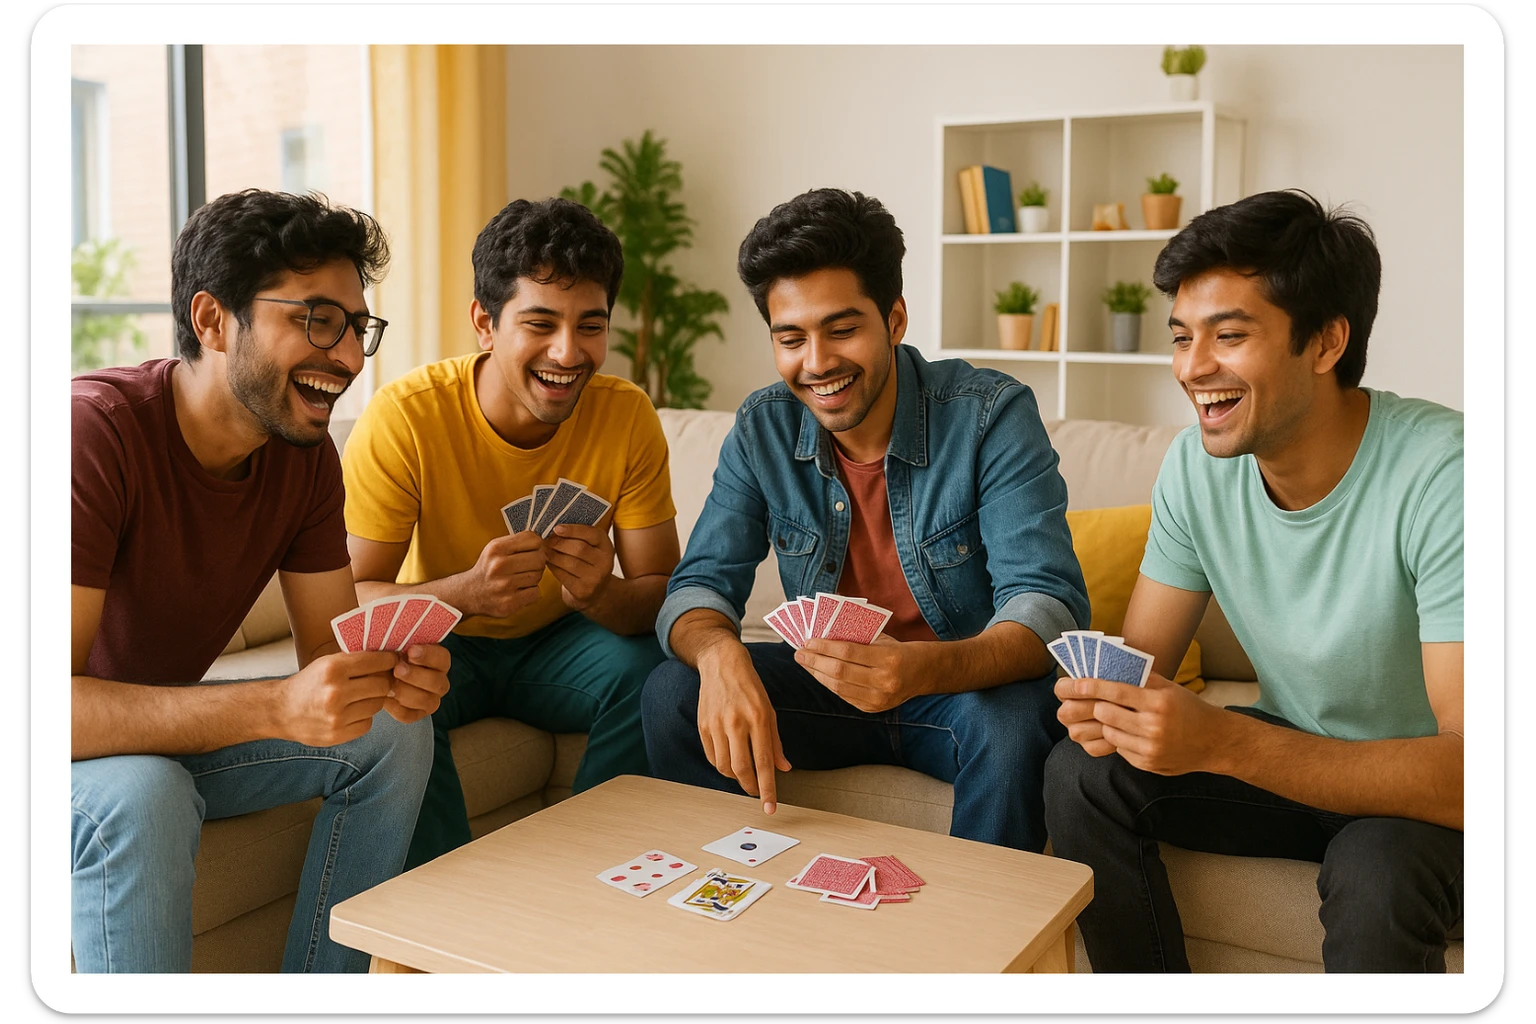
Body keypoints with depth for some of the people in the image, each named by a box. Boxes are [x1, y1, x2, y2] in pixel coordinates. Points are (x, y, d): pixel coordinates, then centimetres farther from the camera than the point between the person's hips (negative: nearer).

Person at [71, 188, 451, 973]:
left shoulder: (307, 455, -8)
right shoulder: (96, 428, -30)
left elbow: (329, 648, -4)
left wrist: (389, 677, -29)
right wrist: (275, 707, -45)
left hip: (170, 722, 7)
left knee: (393, 731, -6)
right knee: (142, 793, -36)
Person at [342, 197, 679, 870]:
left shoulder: (628, 417, -16)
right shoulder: (405, 417, -23)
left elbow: (661, 593, -14)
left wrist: (602, 594, -39)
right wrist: (465, 591, -44)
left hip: (555, 640, 2)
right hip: (439, 643, -2)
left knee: (651, 667, -26)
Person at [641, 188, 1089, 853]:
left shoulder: (992, 416, -19)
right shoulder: (763, 429, -6)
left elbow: (1051, 605, -27)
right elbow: (700, 583, -9)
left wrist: (921, 669, -48)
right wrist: (719, 652, -35)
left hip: (966, 685, -3)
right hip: (830, 685, 4)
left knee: (1012, 719, -35)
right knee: (672, 693, -17)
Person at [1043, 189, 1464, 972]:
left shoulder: (1442, 475, -28)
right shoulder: (1196, 467, -9)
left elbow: (1470, 773, -32)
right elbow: (1141, 659, -2)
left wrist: (1222, 742, -42)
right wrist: (1106, 701, -28)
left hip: (1427, 792, -5)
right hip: (1294, 754, 5)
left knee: (1378, 872, -35)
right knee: (1082, 773, -14)